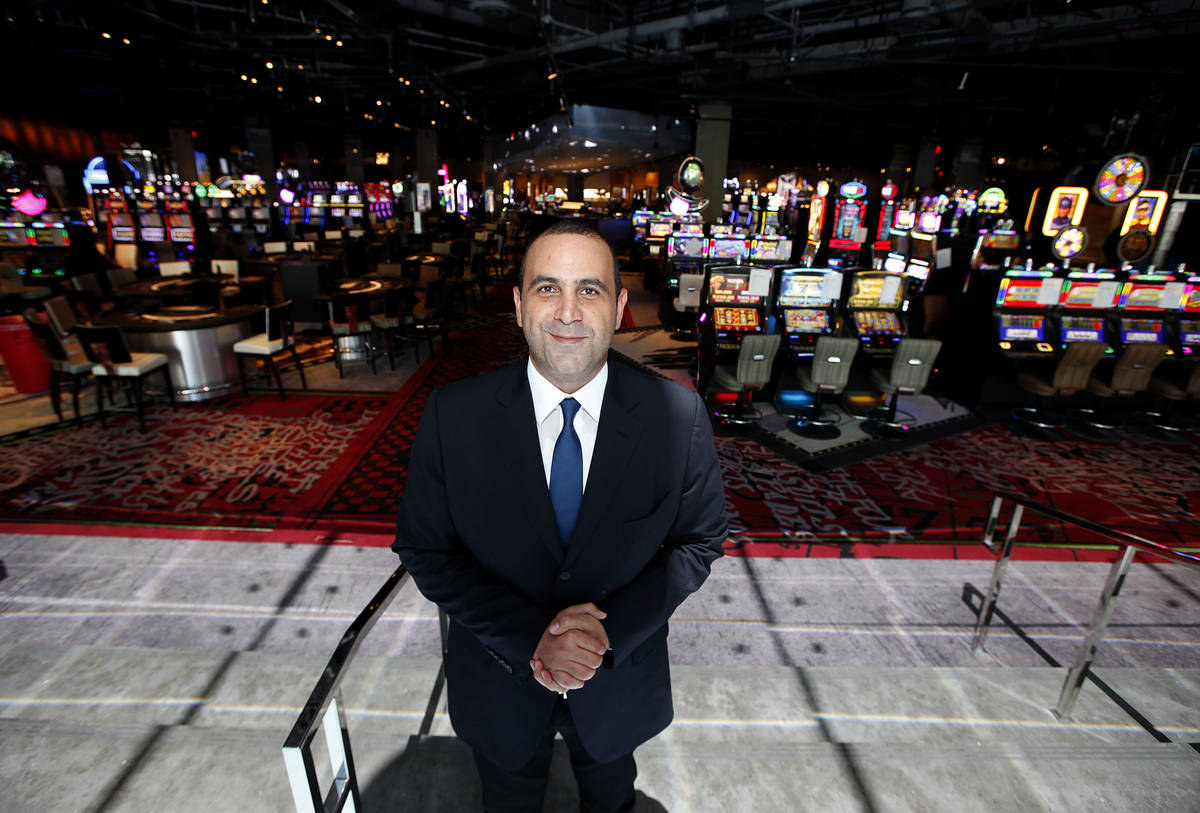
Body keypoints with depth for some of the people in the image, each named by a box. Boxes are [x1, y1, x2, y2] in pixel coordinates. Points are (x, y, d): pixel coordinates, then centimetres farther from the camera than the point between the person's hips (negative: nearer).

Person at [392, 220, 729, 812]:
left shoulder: (679, 415, -20)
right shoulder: (452, 415, -21)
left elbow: (698, 540, -10)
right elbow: (424, 549, -13)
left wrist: (610, 631, -22)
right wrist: (529, 636, -24)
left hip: (621, 681, 1)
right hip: (498, 683, 0)